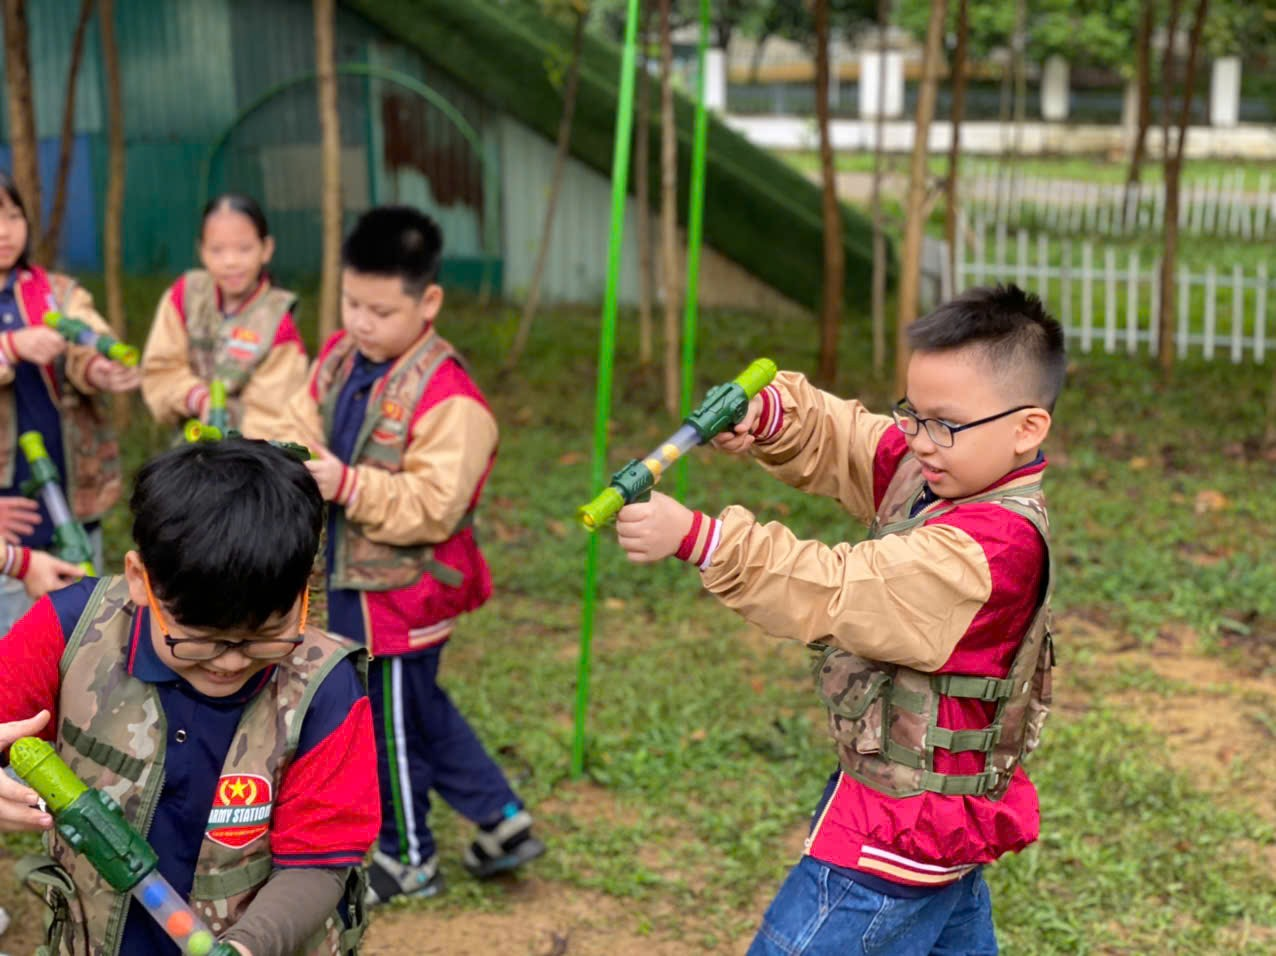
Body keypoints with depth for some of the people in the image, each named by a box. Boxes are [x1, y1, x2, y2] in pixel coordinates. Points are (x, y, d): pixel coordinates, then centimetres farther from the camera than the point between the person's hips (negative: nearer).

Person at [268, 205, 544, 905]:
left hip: (400, 593, -9)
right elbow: (300, 427, 5)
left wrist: (347, 484, -35)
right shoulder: (338, 360, 0)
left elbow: (432, 507, -28)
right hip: (345, 580, 9)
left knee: (392, 723, 9)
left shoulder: (447, 398, -25)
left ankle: (406, 859, 31)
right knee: (422, 712, 22)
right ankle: (502, 821, 36)